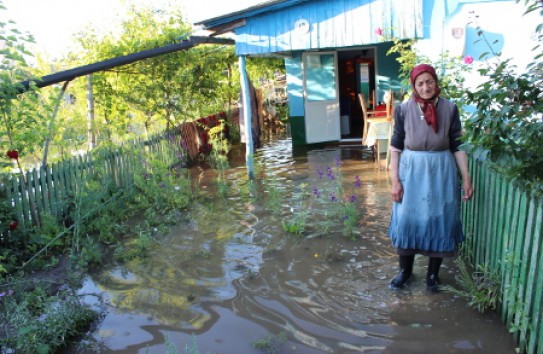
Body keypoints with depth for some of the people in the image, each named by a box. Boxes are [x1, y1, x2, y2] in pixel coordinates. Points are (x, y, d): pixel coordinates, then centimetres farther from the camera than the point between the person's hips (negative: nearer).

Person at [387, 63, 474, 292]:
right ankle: (405, 271, 25)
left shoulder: (450, 109, -2)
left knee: (439, 221, 8)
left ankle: (433, 274, 26)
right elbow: (395, 147, -3)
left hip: (442, 172, 1)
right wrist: (395, 180, -8)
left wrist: (466, 178, -3)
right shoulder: (404, 110, -4)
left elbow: (457, 146, 1)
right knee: (407, 220, 5)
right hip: (412, 171, 0)